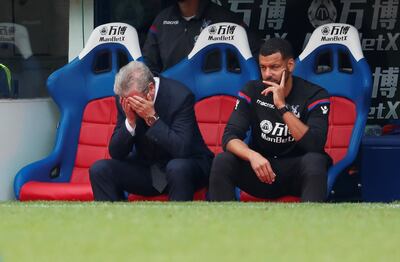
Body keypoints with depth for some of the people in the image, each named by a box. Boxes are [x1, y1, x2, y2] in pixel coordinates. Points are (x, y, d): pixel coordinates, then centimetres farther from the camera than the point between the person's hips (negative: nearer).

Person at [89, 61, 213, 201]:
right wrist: (130, 121, -22)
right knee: (99, 169, -14)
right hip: (147, 168, 5)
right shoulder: (124, 98, -7)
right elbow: (115, 153, -6)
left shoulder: (180, 96, -20)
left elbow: (182, 150, -28)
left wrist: (152, 118, -31)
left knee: (178, 168, -38)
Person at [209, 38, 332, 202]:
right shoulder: (252, 91, 0)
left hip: (298, 172, -3)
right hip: (261, 170, 3)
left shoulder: (314, 95, -9)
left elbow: (315, 145, -22)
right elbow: (230, 137, -9)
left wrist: (282, 106, -26)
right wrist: (252, 156, -32)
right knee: (222, 162, -24)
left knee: (314, 161, -35)